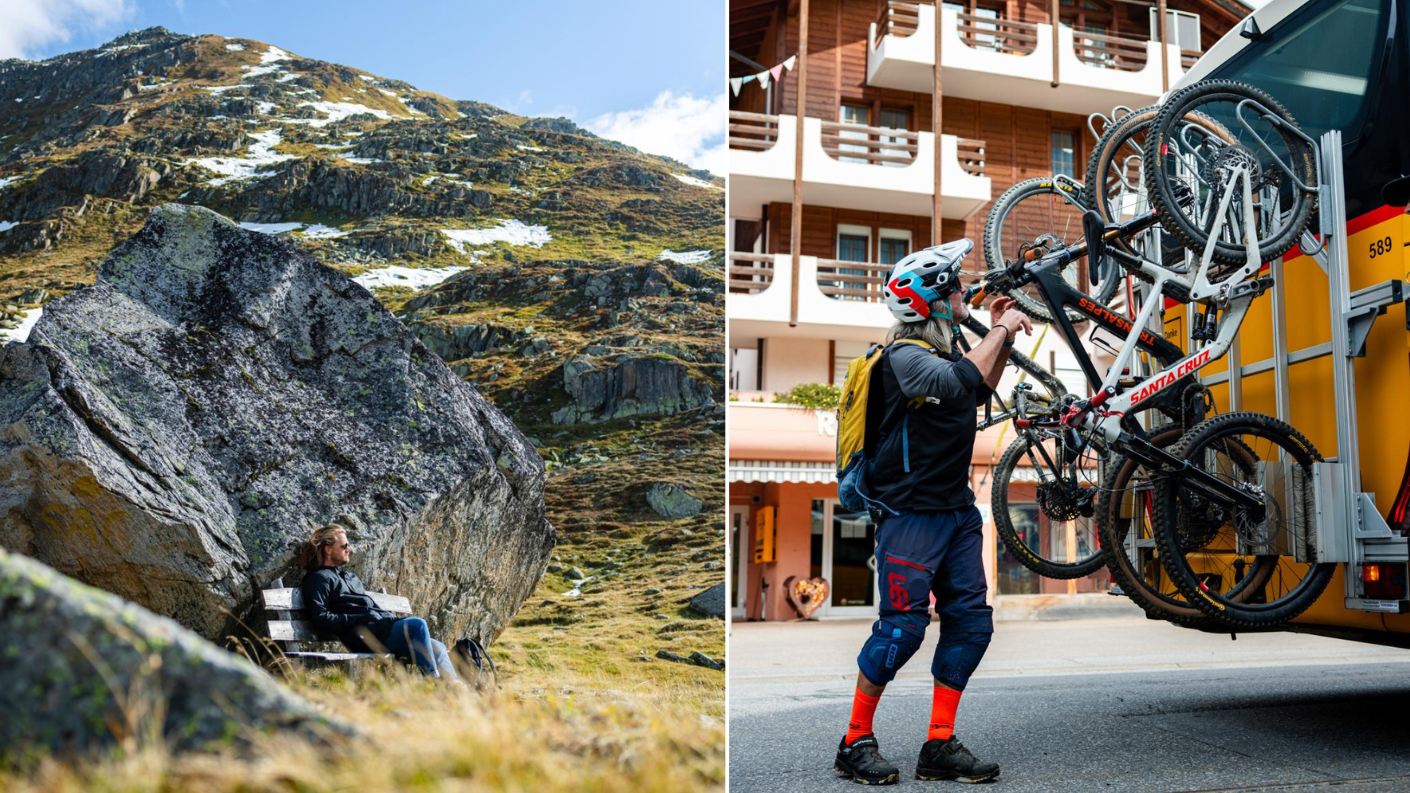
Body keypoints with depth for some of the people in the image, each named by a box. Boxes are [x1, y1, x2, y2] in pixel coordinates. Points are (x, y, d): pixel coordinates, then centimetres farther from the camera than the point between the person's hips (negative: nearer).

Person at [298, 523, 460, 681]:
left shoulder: (350, 576, 31)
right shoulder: (318, 578, 4)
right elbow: (320, 617, -10)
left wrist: (391, 619, 9)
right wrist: (358, 620, -17)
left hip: (382, 628, 9)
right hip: (363, 635, -9)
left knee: (437, 648, -2)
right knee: (417, 624, -27)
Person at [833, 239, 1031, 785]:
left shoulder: (942, 351, 14)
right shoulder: (905, 355, -15)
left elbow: (979, 393, 32)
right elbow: (960, 384, -32)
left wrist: (1001, 338, 21)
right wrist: (1000, 332, -19)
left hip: (957, 509, 9)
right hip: (912, 513, -9)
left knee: (971, 622, 6)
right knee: (902, 628, -6)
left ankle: (940, 746, 15)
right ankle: (855, 743, 10)